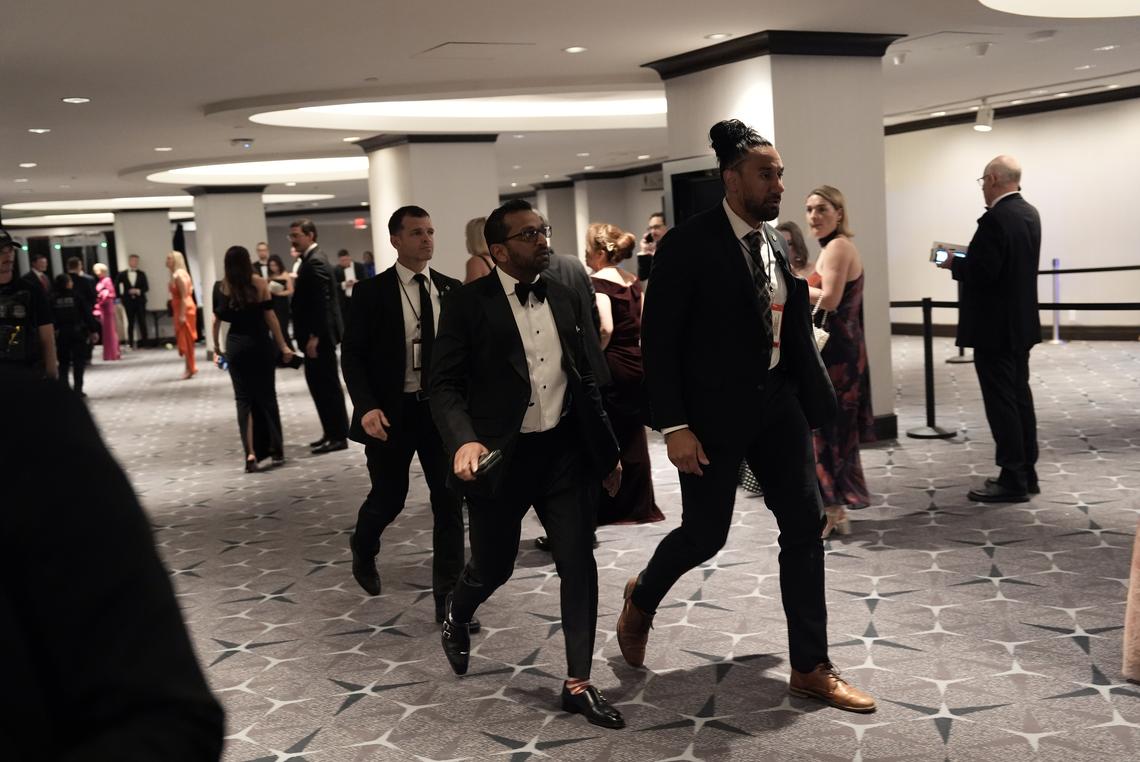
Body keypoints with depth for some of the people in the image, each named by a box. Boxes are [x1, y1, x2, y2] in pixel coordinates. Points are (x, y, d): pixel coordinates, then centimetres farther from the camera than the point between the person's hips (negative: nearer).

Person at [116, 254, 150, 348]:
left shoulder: (141, 274, 7)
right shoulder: (122, 274, 5)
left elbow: (146, 287, 2)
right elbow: (116, 286, 9)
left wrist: (139, 291, -15)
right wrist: (121, 296, 1)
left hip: (140, 301, 0)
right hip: (128, 301, 0)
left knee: (142, 322, -2)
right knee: (130, 323, 2)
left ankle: (144, 342, 2)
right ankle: (131, 344, 6)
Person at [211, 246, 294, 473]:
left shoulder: (220, 287, -1)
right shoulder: (259, 283, -5)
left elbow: (217, 319, 1)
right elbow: (269, 315, -6)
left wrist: (216, 345, 15)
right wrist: (283, 345, -2)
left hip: (236, 346, 1)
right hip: (260, 344, -1)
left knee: (244, 398, 5)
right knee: (266, 396, 10)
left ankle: (251, 453, -7)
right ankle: (276, 450, 16)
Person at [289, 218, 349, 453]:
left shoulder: (315, 262, -16)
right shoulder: (311, 259, 16)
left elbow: (322, 302, -22)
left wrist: (314, 337, -23)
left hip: (320, 335, -10)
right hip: (317, 334, 10)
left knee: (327, 385, -4)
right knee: (318, 382, 13)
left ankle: (338, 437, 2)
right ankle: (331, 433, 20)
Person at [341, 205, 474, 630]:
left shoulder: (452, 290, 4)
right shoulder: (372, 292, -5)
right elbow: (352, 355, -6)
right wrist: (367, 407, -20)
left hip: (442, 408, 3)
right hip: (391, 412, -2)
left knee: (449, 500, 0)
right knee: (389, 498, 9)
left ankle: (448, 594, 10)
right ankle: (363, 550, 43)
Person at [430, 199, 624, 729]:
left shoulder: (563, 298, 7)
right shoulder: (468, 305, -9)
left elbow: (584, 381, 13)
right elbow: (445, 385, -11)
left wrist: (607, 453, 15)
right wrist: (463, 441, -29)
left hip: (562, 451, 4)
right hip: (500, 456, -4)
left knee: (579, 565, 0)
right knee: (493, 565, 10)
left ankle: (578, 684, 13)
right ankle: (455, 618, 46)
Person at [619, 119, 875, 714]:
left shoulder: (781, 245, 8)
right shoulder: (689, 244, -12)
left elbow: (795, 331, 12)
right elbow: (659, 340, -13)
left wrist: (813, 403, 6)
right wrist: (674, 426, -18)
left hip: (777, 402, 6)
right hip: (713, 410, -6)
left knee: (805, 524, 4)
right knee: (705, 533, 4)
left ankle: (811, 669, 14)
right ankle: (641, 598, 37)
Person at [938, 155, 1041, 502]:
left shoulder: (996, 219, -21)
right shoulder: (1029, 213, 10)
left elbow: (982, 272, -25)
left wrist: (954, 264, -7)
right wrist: (968, 259, 11)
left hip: (995, 327, -10)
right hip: (1020, 323, 10)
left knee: (1001, 401, -4)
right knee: (1019, 396, 14)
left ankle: (1012, 481, 0)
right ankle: (1026, 474, 22)